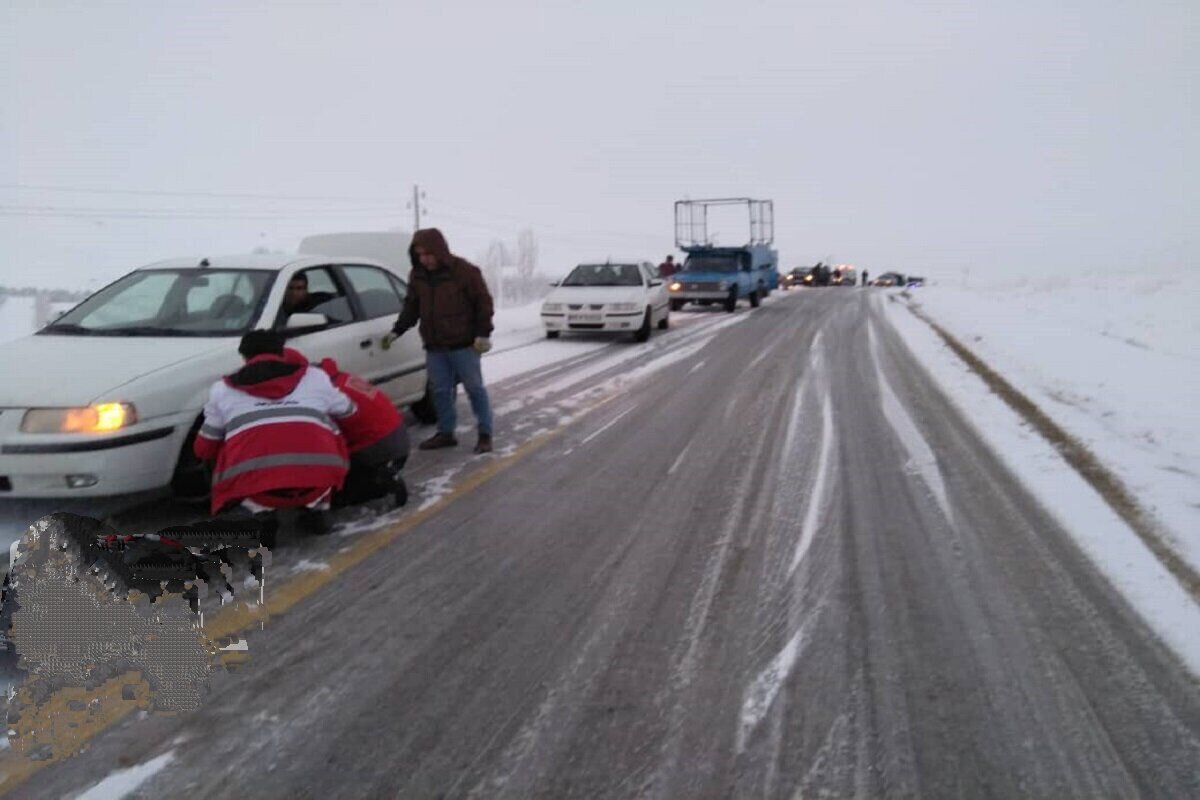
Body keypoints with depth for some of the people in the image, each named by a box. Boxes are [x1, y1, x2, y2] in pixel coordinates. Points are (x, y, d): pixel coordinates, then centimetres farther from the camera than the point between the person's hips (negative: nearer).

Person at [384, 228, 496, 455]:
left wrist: (483, 334, -11)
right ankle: (445, 433, 20)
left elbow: (483, 302, -8)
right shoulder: (417, 276, 6)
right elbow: (411, 307, 17)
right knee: (441, 391, 9)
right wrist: (397, 331, 9)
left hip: (464, 344, -5)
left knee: (475, 388, 1)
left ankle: (485, 435, 9)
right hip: (434, 346, 5)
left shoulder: (464, 271, -11)